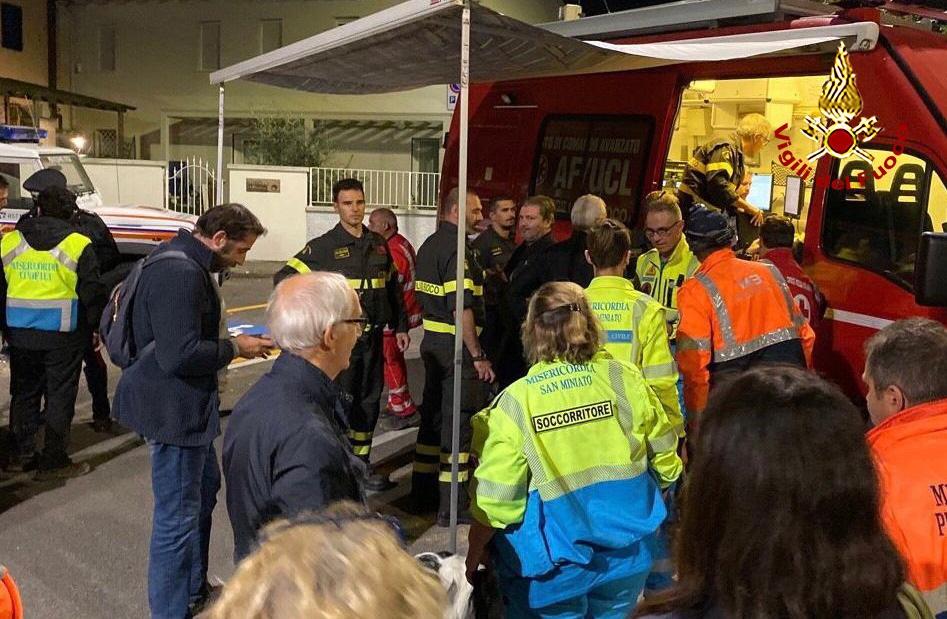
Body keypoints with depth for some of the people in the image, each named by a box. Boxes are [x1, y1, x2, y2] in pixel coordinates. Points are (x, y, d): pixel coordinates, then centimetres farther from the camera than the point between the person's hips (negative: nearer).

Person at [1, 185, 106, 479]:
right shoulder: (78, 245, -10)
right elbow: (92, 292, -8)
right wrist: (98, 326, 4)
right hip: (62, 334, -4)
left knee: (24, 392, 17)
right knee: (60, 396, 5)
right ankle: (53, 461, 8)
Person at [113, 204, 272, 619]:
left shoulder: (184, 264, 11)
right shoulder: (181, 274, -24)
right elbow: (180, 354, -30)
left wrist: (232, 343, 8)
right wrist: (234, 348, -16)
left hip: (185, 406, 12)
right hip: (173, 410, -12)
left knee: (205, 489, 24)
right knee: (178, 515, -3)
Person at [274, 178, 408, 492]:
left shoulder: (378, 244, 10)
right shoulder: (324, 246, -6)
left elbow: (393, 287, 19)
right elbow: (284, 278, -7)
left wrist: (400, 326, 17)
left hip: (373, 336, 6)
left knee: (369, 401, 12)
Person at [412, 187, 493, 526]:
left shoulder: (429, 246, 14)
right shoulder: (457, 249, -16)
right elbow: (461, 307, -22)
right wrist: (478, 356, -19)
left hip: (432, 340, 10)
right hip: (456, 344, -10)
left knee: (433, 414, 17)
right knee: (459, 421, -4)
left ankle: (424, 491, 27)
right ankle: (452, 506, 0)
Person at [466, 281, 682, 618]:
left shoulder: (515, 403, -17)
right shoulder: (625, 378, -9)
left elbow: (495, 502, -14)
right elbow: (665, 460, 1)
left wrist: (472, 560, 3)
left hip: (555, 566, -3)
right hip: (627, 551, 3)